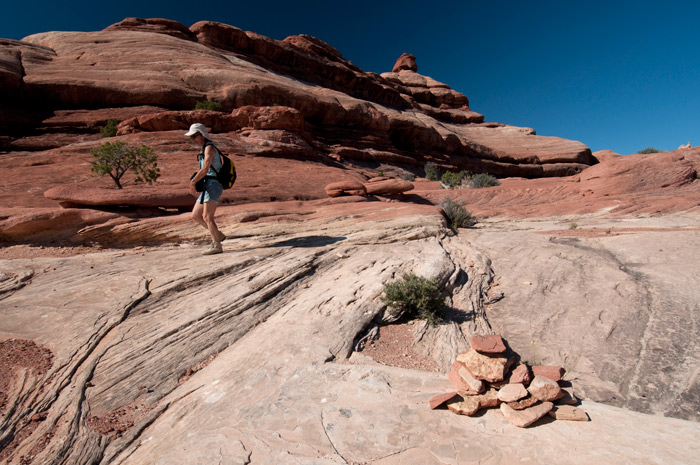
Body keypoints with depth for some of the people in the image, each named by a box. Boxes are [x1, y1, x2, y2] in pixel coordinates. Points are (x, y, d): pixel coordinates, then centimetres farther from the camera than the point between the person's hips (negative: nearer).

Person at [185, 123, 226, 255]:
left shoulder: (209, 148, -7)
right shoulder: (203, 150, 24)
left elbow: (205, 169, -19)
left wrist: (192, 182, -9)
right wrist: (197, 188, 21)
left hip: (213, 185, -10)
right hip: (206, 187, 10)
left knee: (207, 216, -14)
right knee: (195, 216, 10)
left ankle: (216, 245, -10)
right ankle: (218, 235, 15)